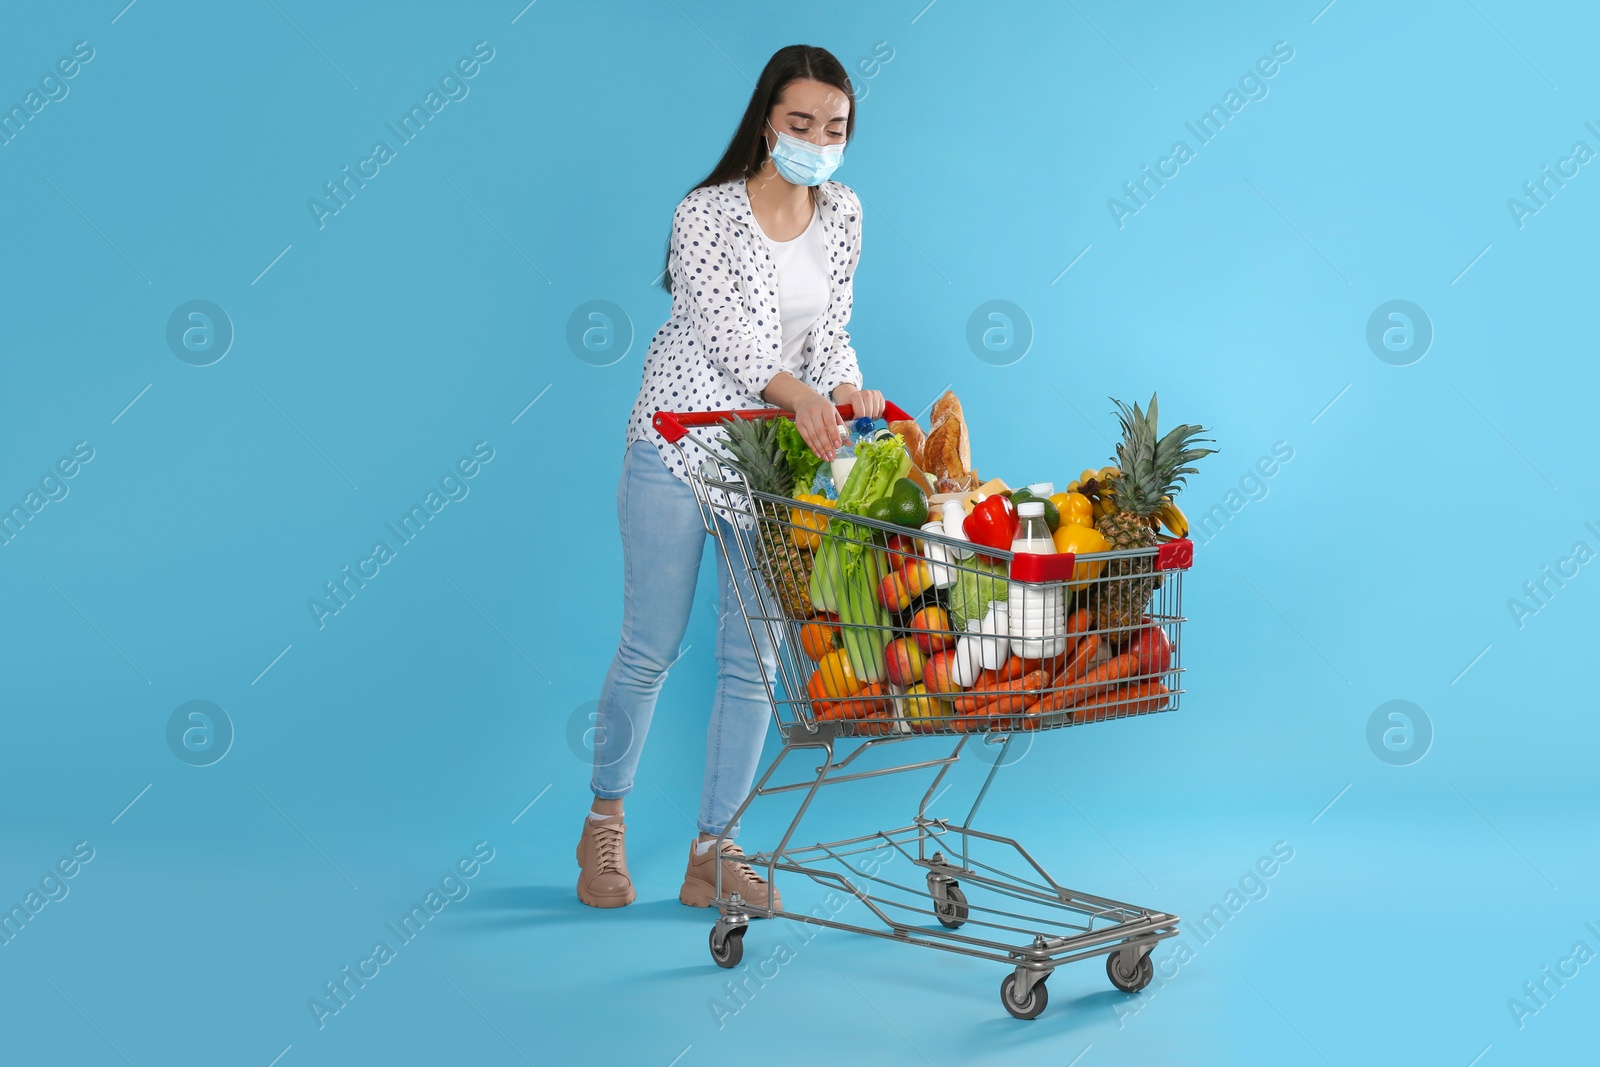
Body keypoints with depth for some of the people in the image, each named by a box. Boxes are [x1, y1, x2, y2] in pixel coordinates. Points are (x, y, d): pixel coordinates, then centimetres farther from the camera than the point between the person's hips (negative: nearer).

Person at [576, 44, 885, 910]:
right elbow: (725, 334, -24)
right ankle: (605, 821, 26)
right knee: (652, 648, 3)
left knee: (754, 653, 4)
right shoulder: (705, 214, -13)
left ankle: (713, 853, 14)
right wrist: (798, 394, -41)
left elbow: (829, 331, 6)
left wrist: (848, 392, -16)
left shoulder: (842, 216, 4)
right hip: (680, 441, -5)